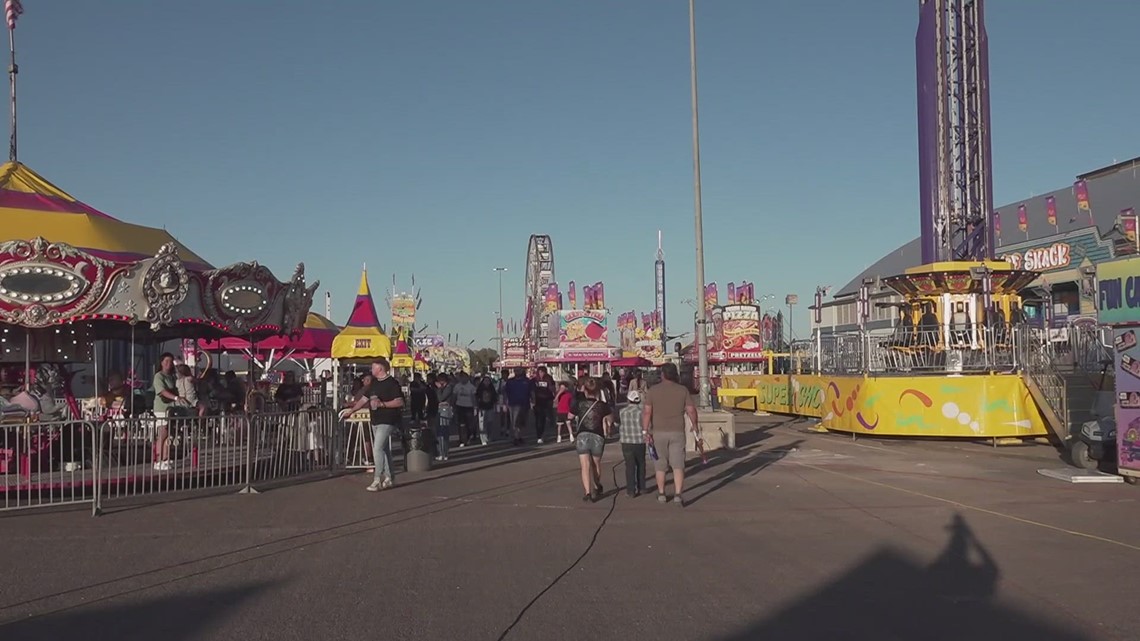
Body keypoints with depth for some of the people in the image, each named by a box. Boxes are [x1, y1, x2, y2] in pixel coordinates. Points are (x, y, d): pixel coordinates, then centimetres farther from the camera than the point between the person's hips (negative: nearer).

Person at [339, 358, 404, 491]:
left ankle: (377, 480, -10)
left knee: (378, 449, -14)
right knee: (383, 449, 13)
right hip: (375, 421, 9)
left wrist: (382, 404, -22)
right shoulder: (374, 383, 13)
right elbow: (364, 399, 18)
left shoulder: (392, 383, -12)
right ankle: (389, 478, 22)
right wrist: (351, 410, 13)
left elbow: (399, 402, -18)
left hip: (386, 421, -9)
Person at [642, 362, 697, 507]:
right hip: (677, 431, 0)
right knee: (678, 464, 1)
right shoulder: (683, 390, -1)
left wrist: (645, 431, -9)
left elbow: (647, 412, -10)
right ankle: (678, 494, -11)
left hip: (658, 432, 0)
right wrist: (694, 426, 15)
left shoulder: (653, 390, -3)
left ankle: (661, 494, 22)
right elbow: (691, 410, -1)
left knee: (660, 465, 12)